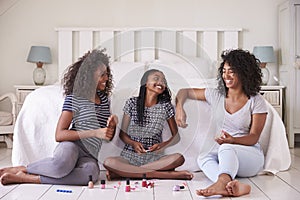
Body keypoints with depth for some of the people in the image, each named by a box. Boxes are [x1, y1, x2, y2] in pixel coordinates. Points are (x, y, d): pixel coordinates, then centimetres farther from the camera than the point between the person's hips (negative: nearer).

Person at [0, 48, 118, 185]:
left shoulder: (104, 98, 15)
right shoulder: (74, 98, -3)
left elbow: (108, 137, 21)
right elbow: (59, 135, -12)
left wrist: (112, 125, -3)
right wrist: (95, 133, -17)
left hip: (89, 156, 5)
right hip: (71, 146, -4)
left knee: (91, 171, -35)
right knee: (62, 163, -43)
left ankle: (26, 178, -24)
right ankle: (21, 169, -14)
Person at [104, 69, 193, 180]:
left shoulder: (166, 106, 5)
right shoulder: (132, 103, 3)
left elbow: (176, 136, 8)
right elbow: (122, 133, 5)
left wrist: (163, 145, -12)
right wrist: (133, 143, -16)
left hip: (154, 157, 1)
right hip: (130, 156, -1)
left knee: (179, 158, -29)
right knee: (108, 162, -31)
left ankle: (123, 172, -24)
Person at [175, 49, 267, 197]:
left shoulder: (256, 101, -3)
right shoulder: (216, 95, 7)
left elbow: (254, 137, -6)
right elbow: (184, 92, 15)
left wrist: (232, 140, -27)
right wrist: (179, 108, -7)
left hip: (250, 155, -3)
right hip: (222, 154, 4)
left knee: (226, 148, -38)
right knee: (202, 159, -31)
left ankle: (222, 182, -65)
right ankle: (232, 184, -55)